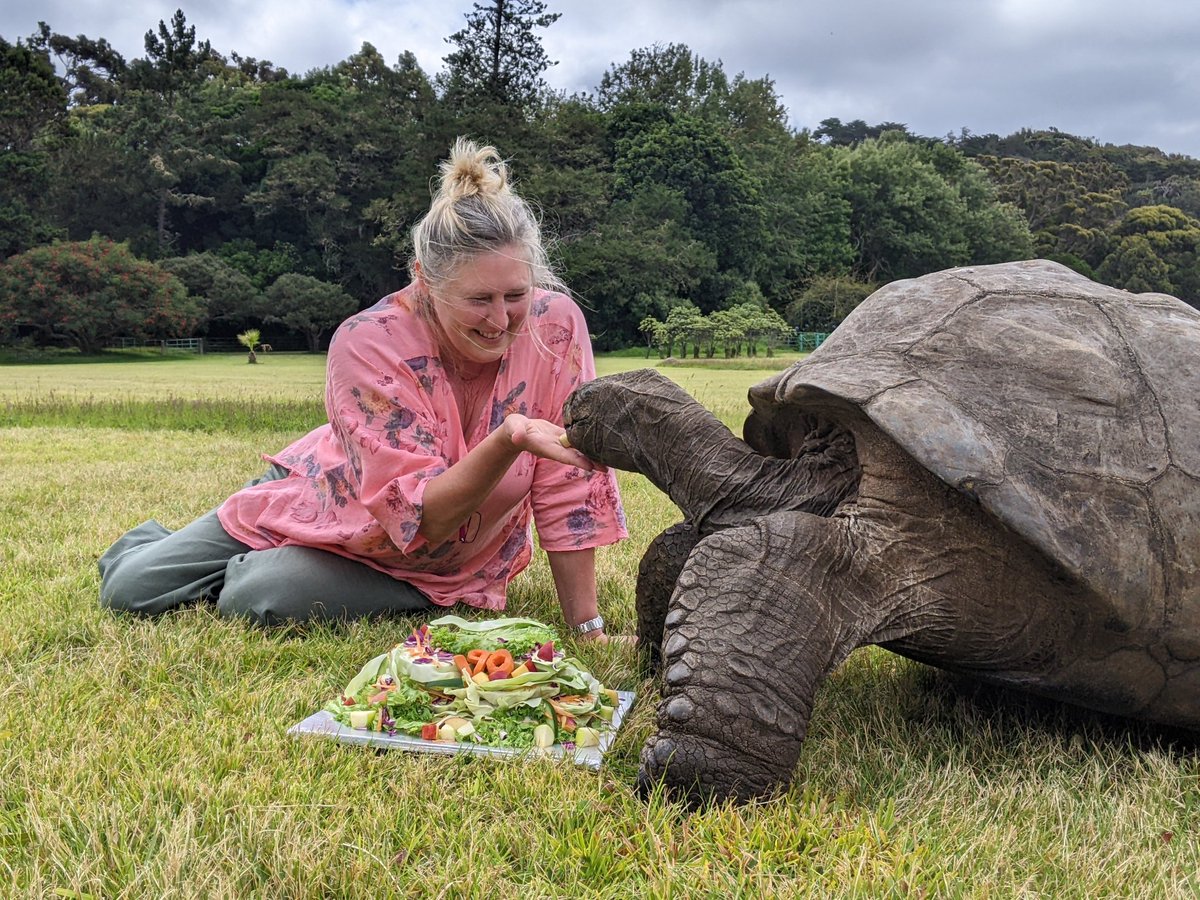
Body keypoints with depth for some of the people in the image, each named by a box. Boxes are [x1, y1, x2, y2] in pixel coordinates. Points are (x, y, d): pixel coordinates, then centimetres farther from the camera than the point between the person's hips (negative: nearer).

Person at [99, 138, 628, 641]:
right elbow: (417, 517, -33)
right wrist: (509, 439, -49)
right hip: (331, 504, 0)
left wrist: (587, 629, -22)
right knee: (129, 589, 1)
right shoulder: (367, 344, -30)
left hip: (430, 568, 0)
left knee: (257, 598, -25)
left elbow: (570, 492, -21)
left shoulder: (555, 325, -25)